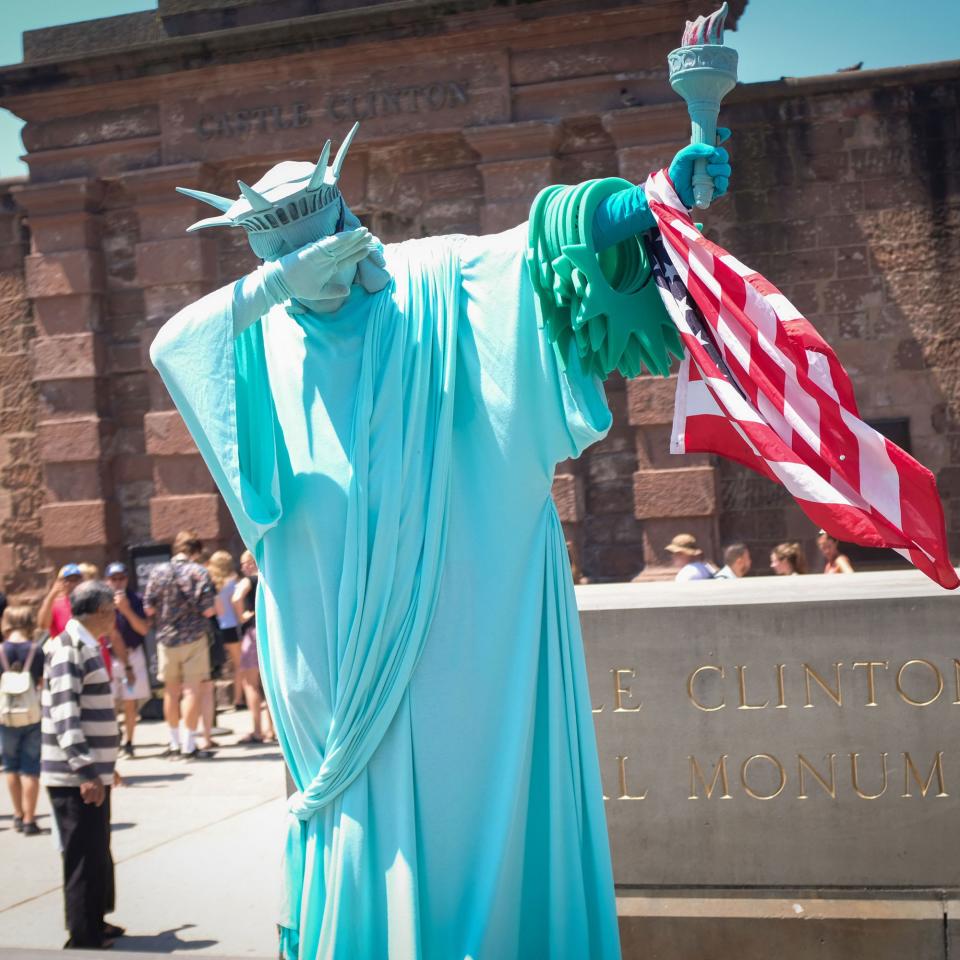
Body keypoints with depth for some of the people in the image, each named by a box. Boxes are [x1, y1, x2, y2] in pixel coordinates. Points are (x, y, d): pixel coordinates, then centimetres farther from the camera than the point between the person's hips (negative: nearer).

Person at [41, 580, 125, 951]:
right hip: (76, 777, -10)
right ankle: (84, 940, 5)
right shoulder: (69, 646, -15)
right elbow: (64, 712, -23)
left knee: (98, 854, 19)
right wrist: (85, 770, -27)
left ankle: (95, 926, 32)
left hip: (93, 772, 10)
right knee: (85, 858, -3)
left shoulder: (85, 645, 15)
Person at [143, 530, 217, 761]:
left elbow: (149, 609, -1)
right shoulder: (199, 572, -10)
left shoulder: (158, 572, -1)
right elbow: (208, 610, -13)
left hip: (166, 638, 3)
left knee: (171, 691, 13)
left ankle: (174, 743, 21)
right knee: (192, 690, 1)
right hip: (194, 638, -3)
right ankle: (189, 745, 1)